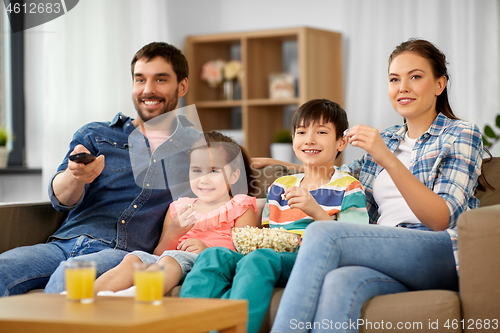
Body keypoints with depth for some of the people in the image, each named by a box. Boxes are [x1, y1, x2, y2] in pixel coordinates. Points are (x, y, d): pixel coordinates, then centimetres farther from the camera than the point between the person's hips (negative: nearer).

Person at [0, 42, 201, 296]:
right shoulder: (94, 135, 20)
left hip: (125, 253, -2)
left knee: (69, 275, -37)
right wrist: (76, 175, -21)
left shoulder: (195, 148, 18)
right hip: (65, 244, 3)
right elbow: (61, 198, 5)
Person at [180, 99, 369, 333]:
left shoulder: (348, 188, 9)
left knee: (258, 260, -37)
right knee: (214, 255, -23)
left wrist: (316, 211, -16)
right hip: (271, 254, 6)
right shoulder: (280, 186, 27)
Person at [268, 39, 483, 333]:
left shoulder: (461, 134, 8)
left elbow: (443, 220, -7)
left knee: (323, 234, -28)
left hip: (442, 256, -4)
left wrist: (388, 160, -17)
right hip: (390, 258, 4)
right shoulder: (386, 139, 26)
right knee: (338, 283, -36)